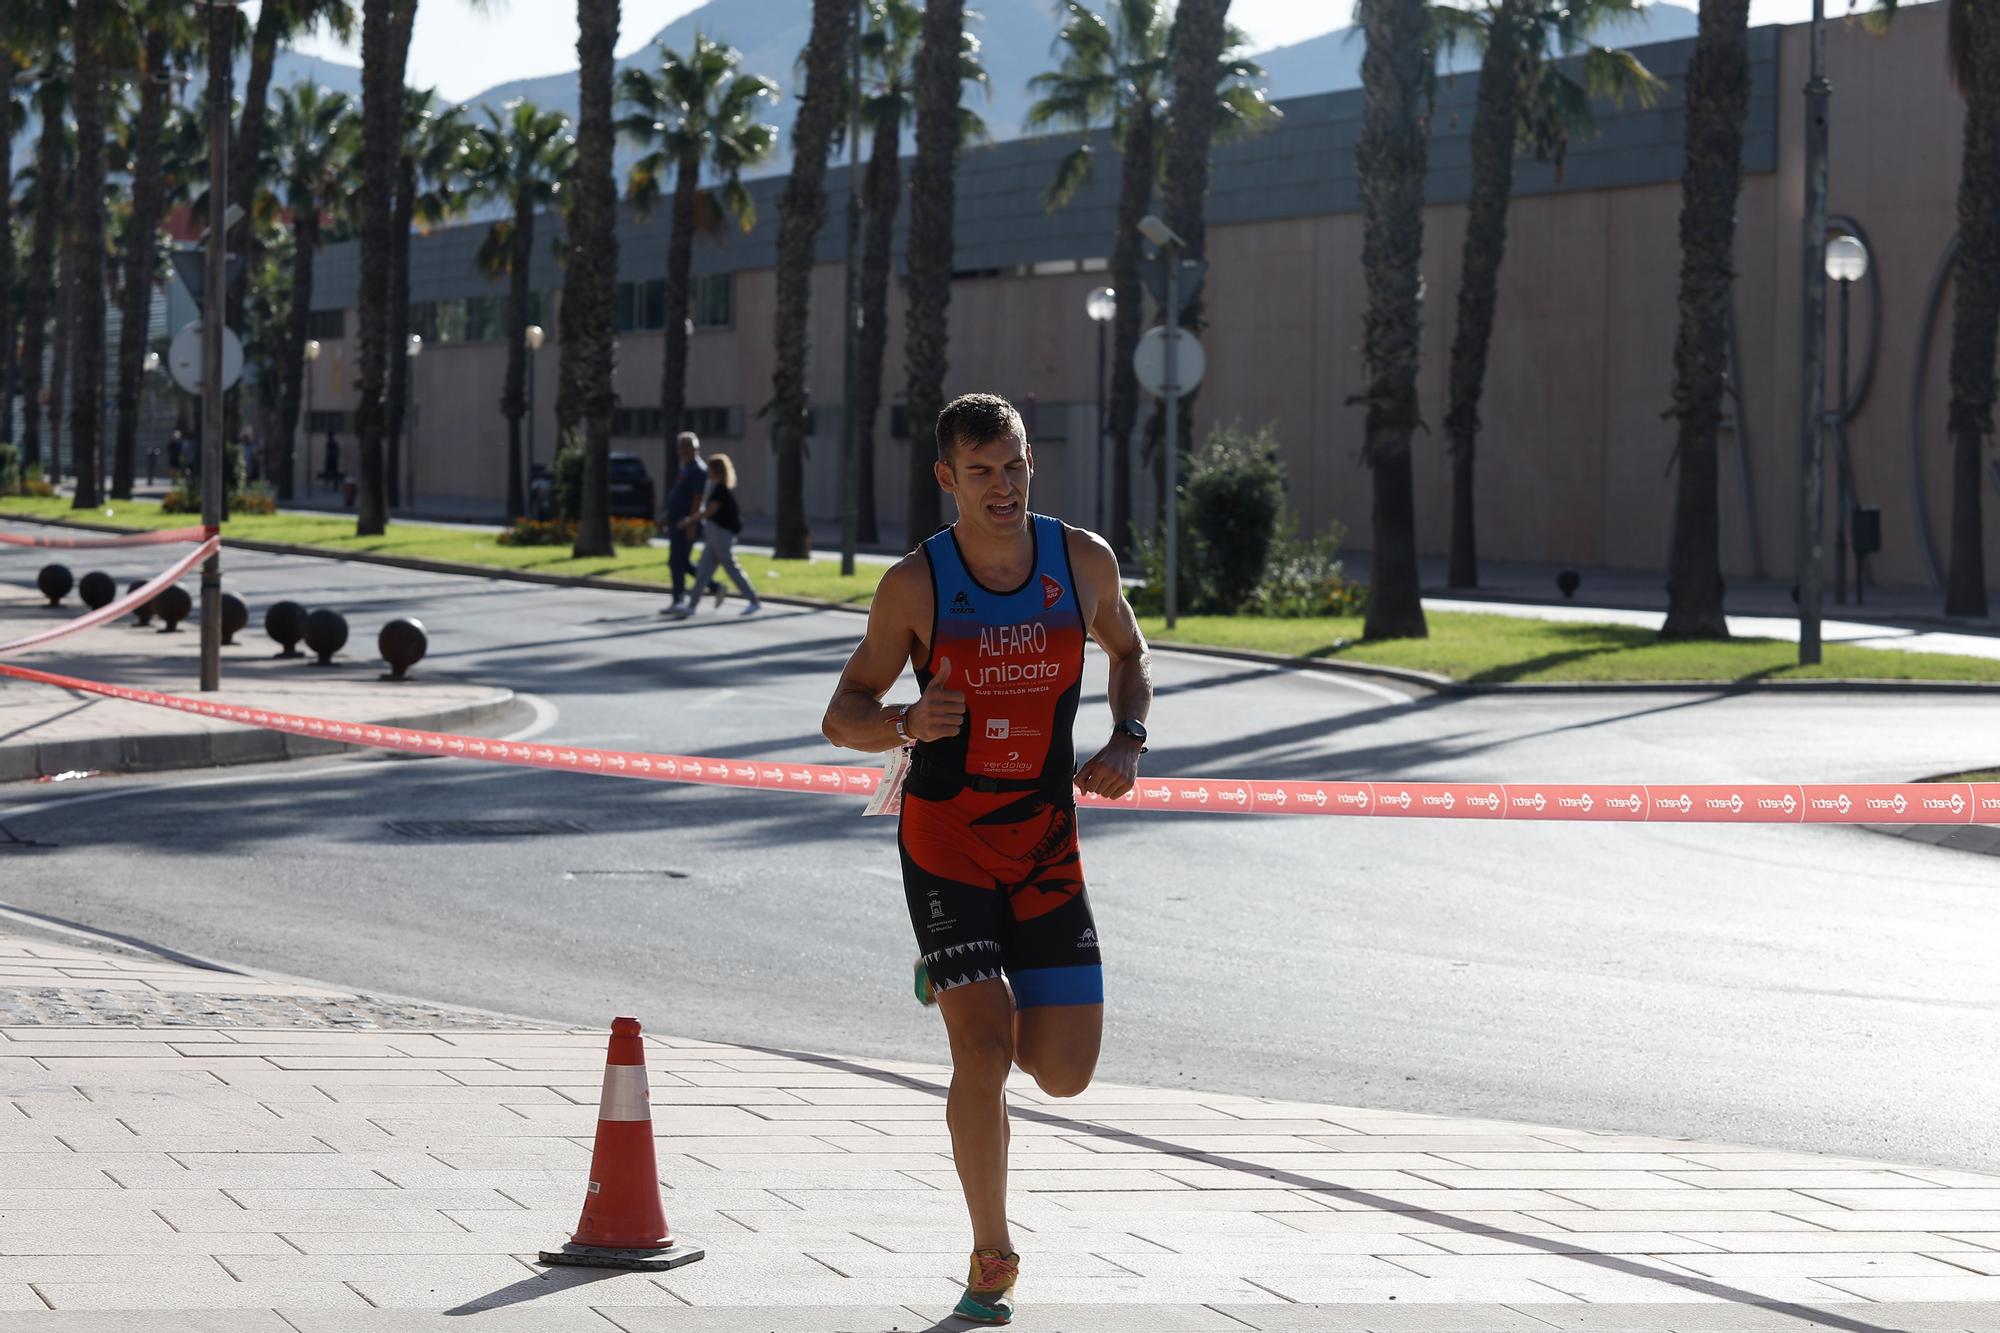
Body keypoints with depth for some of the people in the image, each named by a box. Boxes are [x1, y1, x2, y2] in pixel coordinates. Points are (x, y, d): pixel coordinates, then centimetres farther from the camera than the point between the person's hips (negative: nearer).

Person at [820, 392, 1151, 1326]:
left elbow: (1128, 654, 17)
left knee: (1066, 1074, -1)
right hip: (946, 837, -3)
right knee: (984, 1057, -14)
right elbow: (842, 716, -1)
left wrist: (1127, 741, -1)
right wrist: (906, 724, -23)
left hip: (1046, 837, 3)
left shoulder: (1084, 560, -2)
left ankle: (958, 979, 33)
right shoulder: (915, 584, -9)